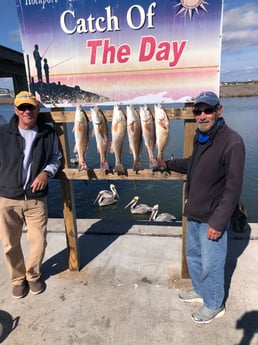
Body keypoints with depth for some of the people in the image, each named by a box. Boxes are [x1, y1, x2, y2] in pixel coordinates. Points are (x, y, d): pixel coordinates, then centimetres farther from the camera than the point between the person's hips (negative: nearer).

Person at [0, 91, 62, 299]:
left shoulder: (49, 134, -1)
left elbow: (55, 157, 9)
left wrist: (46, 172, -9)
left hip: (36, 199, 0)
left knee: (39, 242, 8)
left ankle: (33, 275, 37)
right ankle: (18, 278, 39)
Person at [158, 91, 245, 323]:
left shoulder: (232, 142, -21)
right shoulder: (200, 137, 5)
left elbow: (233, 188, -21)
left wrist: (218, 222, -20)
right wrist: (168, 164, 23)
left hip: (212, 218, -8)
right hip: (193, 213, 8)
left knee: (211, 264, 8)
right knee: (192, 254, 23)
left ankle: (214, 305, 33)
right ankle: (200, 290, 46)